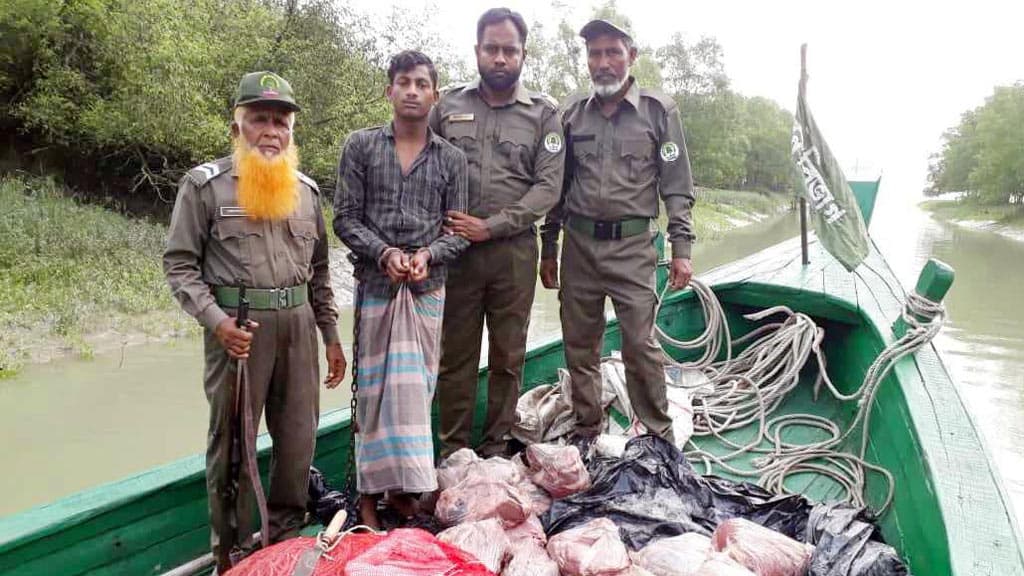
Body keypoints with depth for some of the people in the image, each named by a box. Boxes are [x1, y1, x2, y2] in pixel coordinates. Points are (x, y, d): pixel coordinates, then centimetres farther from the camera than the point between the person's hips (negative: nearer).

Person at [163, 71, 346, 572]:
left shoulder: (307, 189, 12)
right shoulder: (205, 184, -2)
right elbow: (180, 263, -4)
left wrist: (331, 335, 13)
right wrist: (215, 320, -17)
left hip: (296, 323, 5)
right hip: (238, 326, -4)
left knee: (299, 438, 10)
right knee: (233, 440, 5)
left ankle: (286, 536, 29)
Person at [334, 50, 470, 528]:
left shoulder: (451, 158, 9)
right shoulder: (361, 146, 5)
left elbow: (458, 231, 7)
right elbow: (345, 219, 1)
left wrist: (428, 254, -12)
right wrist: (385, 253, -14)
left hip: (428, 287, 2)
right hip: (376, 285, -1)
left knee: (416, 386, 5)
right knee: (376, 388, 0)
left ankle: (403, 487, 17)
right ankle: (369, 491, 11)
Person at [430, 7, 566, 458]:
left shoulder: (543, 114, 4)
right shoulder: (448, 106, 8)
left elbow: (548, 186, -4)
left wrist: (491, 226, -13)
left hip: (514, 252, 0)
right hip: (454, 248, 1)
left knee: (508, 357, 8)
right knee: (455, 354, 7)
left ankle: (496, 447, 23)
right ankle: (453, 450, 20)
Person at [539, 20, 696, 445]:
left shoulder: (659, 111, 3)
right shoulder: (572, 115, 10)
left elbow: (677, 186, 2)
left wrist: (681, 248, -5)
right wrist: (548, 249, 13)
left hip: (633, 246, -3)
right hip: (578, 244, 3)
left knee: (641, 345, -5)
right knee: (579, 345, 8)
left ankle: (659, 439, 11)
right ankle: (586, 433, 23)